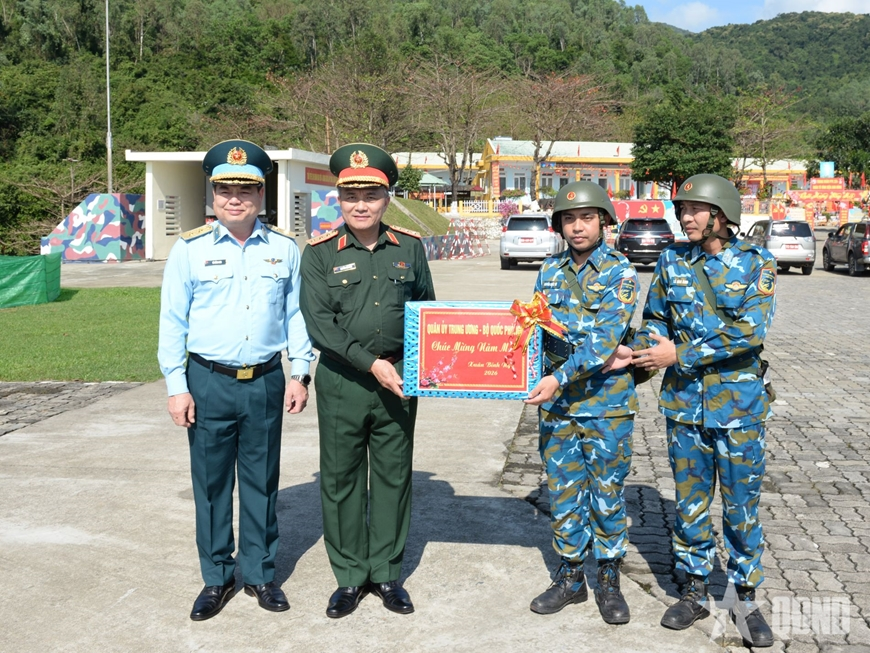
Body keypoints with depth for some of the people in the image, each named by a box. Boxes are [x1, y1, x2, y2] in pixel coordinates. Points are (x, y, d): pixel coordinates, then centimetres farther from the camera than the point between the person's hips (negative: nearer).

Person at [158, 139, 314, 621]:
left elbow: (296, 315, 9)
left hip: (266, 383, 1)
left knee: (261, 483, 10)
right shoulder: (190, 250, -2)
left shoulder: (284, 250, 4)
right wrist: (176, 386, -3)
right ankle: (216, 578, 23)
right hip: (209, 383, -1)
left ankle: (259, 573, 25)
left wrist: (299, 373, 2)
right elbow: (172, 322, 0)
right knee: (211, 484, 8)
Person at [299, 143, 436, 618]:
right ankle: (349, 577, 20)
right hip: (341, 383, -2)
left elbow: (427, 308, 14)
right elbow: (318, 322, -9)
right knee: (341, 478, 6)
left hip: (398, 382, 2)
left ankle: (387, 572, 23)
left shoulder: (409, 248, 5)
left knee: (393, 476, 9)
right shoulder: (320, 253, -2)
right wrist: (370, 363, -17)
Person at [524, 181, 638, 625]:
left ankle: (609, 580, 21)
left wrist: (560, 377, -27)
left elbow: (605, 338, -18)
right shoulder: (550, 271, 8)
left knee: (607, 493, 6)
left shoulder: (620, 273, -7)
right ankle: (570, 577, 24)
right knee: (563, 492, 10)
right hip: (557, 403, 4)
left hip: (606, 402, -4)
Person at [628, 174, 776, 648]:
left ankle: (746, 599, 23)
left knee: (741, 509, 7)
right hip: (684, 403, 3)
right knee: (689, 505, 12)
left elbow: (750, 330, -18)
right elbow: (654, 319, 11)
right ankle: (695, 592, 28)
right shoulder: (672, 261, 4)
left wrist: (680, 354, -21)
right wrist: (646, 348, -12)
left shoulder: (756, 263, -7)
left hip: (738, 405, -3)